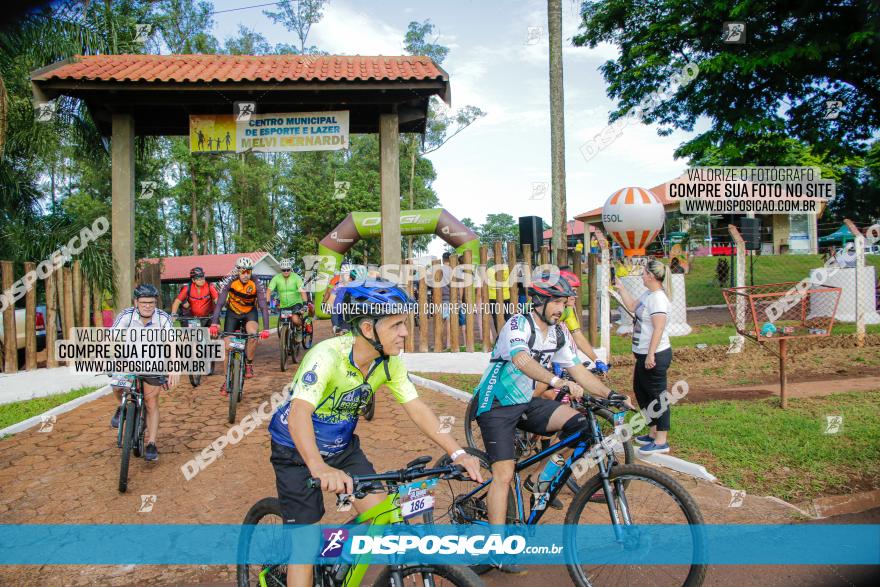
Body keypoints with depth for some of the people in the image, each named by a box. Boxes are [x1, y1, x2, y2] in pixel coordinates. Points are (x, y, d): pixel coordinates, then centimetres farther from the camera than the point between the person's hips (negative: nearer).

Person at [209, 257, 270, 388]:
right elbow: (219, 304, -27)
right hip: (233, 313, 1)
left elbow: (263, 307, -27)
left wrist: (266, 329, -37)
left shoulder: (256, 285, -24)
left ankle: (249, 364, -7)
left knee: (253, 334, -31)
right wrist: (214, 324, -40)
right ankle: (227, 380, 13)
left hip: (250, 313, -1)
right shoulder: (230, 283, -24)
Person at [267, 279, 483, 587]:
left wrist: (457, 452, -22)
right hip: (298, 450, -5)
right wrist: (320, 469, -59)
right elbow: (299, 414, -44)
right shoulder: (327, 356, -33)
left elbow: (416, 408, -11)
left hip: (343, 447, 5)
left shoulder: (390, 362, -13)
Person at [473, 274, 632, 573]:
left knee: (578, 422, -15)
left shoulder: (559, 333, 2)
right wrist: (558, 382, -54)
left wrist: (610, 394, -9)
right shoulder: (518, 325, -21)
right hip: (497, 406, -6)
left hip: (526, 403, 7)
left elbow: (577, 370, 3)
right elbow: (521, 360, -40)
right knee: (504, 474, -12)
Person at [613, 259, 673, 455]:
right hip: (644, 354, 11)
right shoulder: (648, 294, 9)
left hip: (655, 356, -11)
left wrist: (651, 355, -26)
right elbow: (632, 307, 24)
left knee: (657, 395, -2)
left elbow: (659, 328, -25)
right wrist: (621, 288, 21)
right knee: (641, 392, 20)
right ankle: (653, 433, 32)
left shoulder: (658, 298, -20)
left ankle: (661, 441, 7)